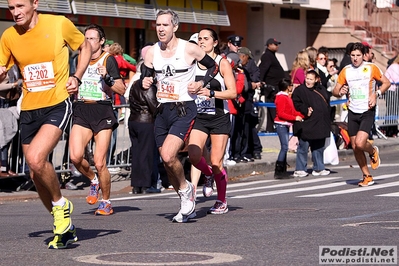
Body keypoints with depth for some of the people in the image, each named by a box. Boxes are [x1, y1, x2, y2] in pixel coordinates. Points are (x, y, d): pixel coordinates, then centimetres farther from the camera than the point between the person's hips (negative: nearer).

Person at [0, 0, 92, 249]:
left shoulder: (59, 24, -7)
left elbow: (86, 47, 9)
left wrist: (77, 77, -5)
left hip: (58, 104, -5)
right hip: (29, 109, 5)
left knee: (36, 159, -26)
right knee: (37, 174, 8)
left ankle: (61, 204, 1)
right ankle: (64, 226, 27)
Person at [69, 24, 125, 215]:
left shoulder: (108, 60, 0)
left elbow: (121, 90, -4)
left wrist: (107, 78, -18)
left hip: (102, 112, -4)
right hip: (81, 112, 4)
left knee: (99, 162, -9)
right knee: (75, 156, -17)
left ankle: (106, 202, 10)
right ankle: (93, 180, 15)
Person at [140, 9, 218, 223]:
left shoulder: (189, 49, -7)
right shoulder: (151, 52, 5)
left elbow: (213, 67, 6)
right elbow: (145, 76, 15)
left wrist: (201, 83, -9)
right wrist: (145, 82, -8)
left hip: (184, 110, -5)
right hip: (162, 111, 5)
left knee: (168, 156, -23)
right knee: (167, 164, 7)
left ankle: (185, 188, 5)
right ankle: (188, 207, 24)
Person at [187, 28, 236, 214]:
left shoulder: (222, 63, -4)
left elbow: (233, 92, -10)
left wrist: (211, 93, -23)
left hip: (219, 117, -3)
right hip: (199, 117, 3)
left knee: (216, 162, -4)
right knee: (193, 154, -19)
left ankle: (222, 202, 14)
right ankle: (208, 175, 15)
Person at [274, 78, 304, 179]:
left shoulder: (287, 97, 19)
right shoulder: (281, 97, -11)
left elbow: (293, 111, 15)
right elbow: (281, 114, -18)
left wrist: (302, 115, 1)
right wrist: (294, 118, -18)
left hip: (286, 125, 10)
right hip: (281, 124, -10)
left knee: (285, 147, 8)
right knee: (284, 147, -14)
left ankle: (283, 171, 10)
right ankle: (278, 171, -14)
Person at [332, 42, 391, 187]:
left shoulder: (371, 68, -4)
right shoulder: (346, 71, 4)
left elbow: (386, 82, 5)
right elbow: (335, 91, 8)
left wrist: (376, 94, -11)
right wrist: (340, 92, -16)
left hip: (367, 111, -4)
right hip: (352, 112, 4)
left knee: (360, 143, -20)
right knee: (355, 147, 5)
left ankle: (373, 151, 15)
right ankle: (367, 176, 21)